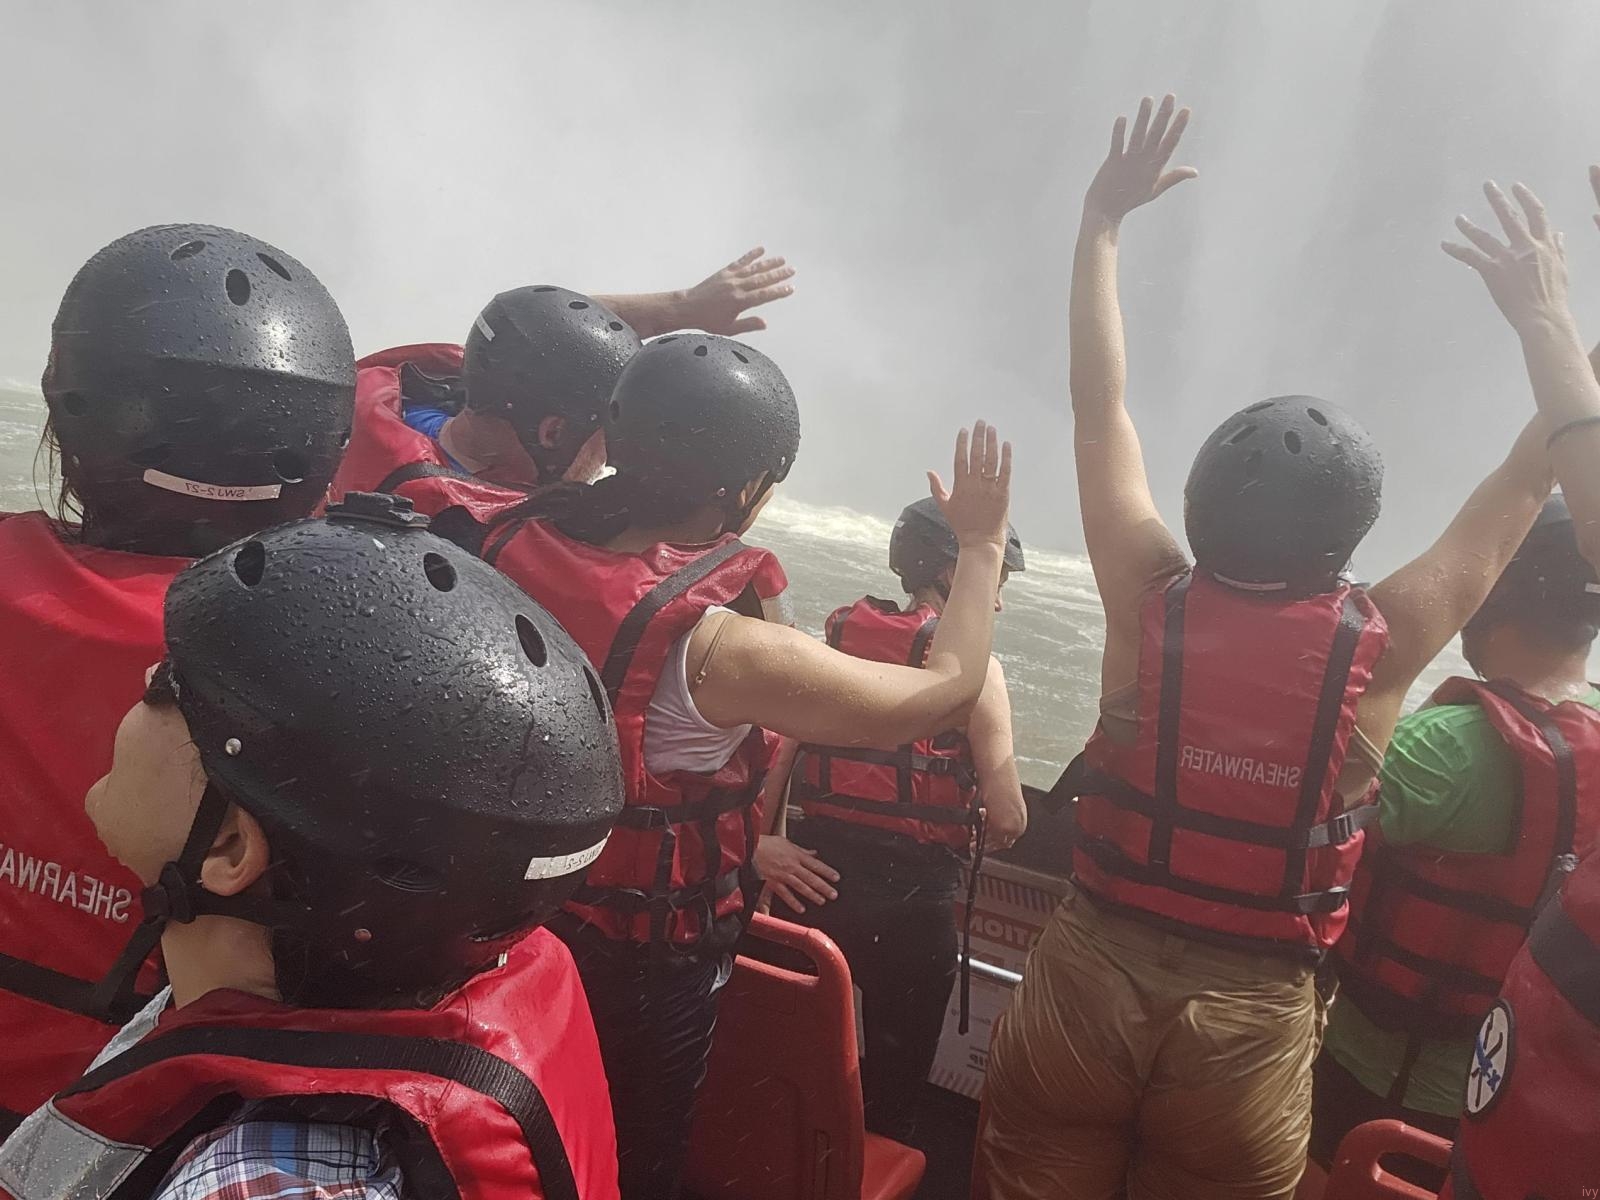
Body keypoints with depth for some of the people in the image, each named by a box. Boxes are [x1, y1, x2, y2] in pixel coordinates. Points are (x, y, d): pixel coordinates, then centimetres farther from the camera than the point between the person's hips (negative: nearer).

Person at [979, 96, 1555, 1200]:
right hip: (1254, 1019, 0)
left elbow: (1100, 409, -2)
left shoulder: (1151, 602, -12)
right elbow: (1532, 478, 2)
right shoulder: (1383, 647, -11)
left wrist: (1103, 221, 7)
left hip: (1088, 976, 0)